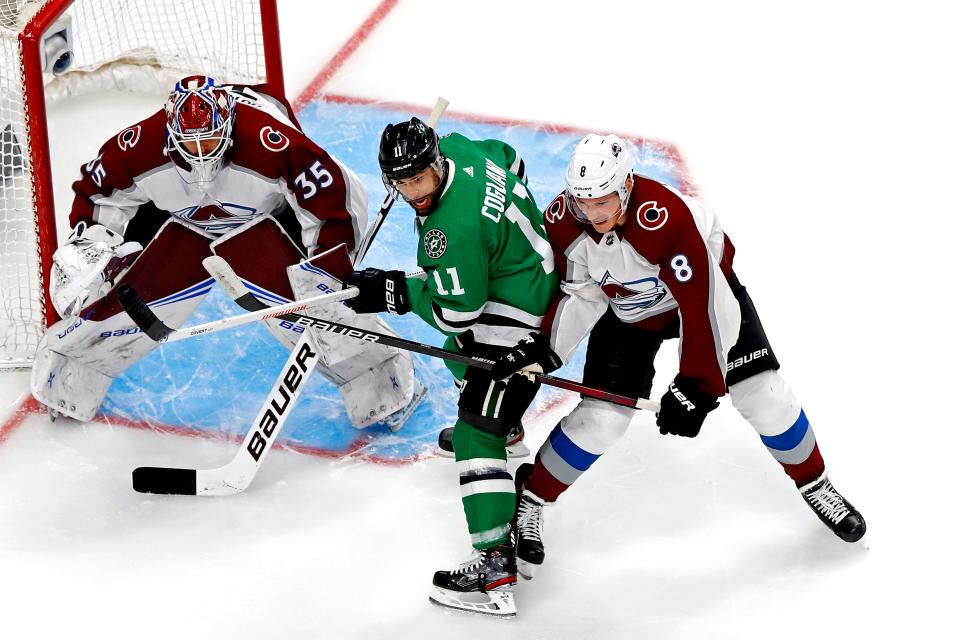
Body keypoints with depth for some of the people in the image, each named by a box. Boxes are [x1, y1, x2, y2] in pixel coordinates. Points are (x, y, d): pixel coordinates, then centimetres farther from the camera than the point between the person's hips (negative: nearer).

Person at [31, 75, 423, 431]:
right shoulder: (140, 146, -30)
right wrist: (87, 241, -15)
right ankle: (66, 377, 24)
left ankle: (383, 390, 7)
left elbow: (333, 196, -29)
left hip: (264, 223, -2)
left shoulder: (272, 141, -40)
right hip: (180, 226, 2)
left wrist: (326, 268, -24)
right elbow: (97, 189, -8)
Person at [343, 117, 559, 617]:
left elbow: (457, 310, -26)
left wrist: (393, 292, -19)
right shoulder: (459, 148, -8)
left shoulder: (453, 229, -34)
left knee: (476, 434, -14)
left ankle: (496, 567, -19)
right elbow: (510, 160, 13)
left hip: (515, 323, -11)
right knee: (460, 353, 37)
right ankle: (503, 421, 68)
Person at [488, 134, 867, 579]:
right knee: (600, 418, -8)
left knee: (762, 395, -6)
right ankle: (528, 504, 12)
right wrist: (544, 347, -26)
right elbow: (580, 293, -11)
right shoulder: (562, 222, -26)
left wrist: (696, 385, -37)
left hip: (705, 283, -2)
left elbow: (702, 306, -37)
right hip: (625, 313, 3)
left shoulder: (667, 219, -41)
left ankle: (814, 485, 21)